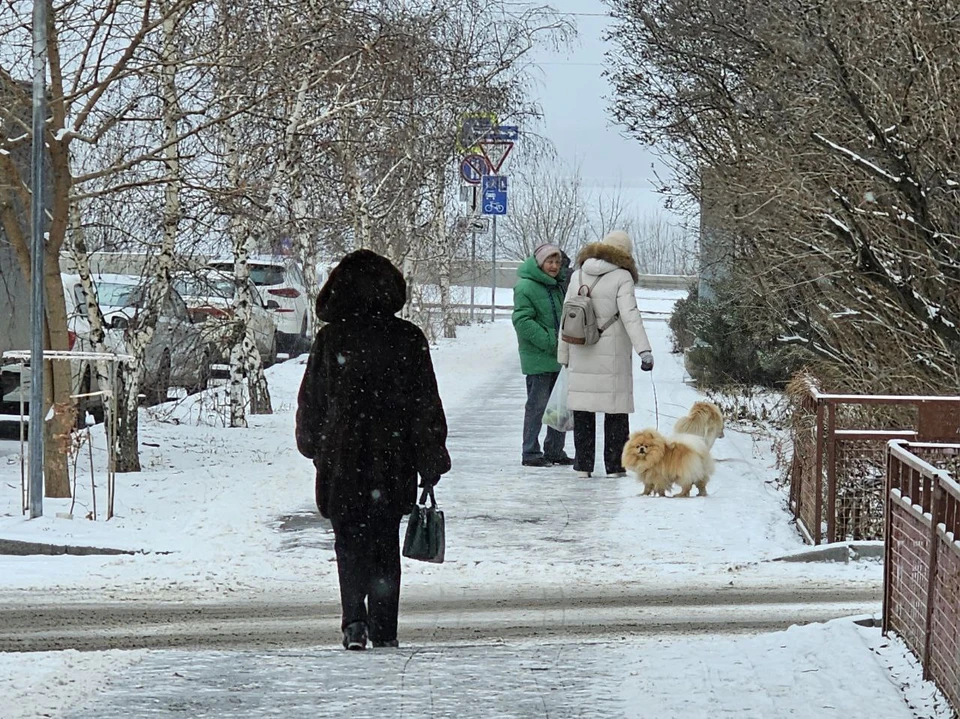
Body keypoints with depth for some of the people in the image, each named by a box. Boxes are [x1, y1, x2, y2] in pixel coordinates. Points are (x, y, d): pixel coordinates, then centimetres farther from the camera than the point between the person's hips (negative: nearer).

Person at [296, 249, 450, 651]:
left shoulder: (330, 340, -5)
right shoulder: (408, 339, -5)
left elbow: (311, 402, 4)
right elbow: (426, 407, -1)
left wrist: (312, 446, 21)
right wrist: (431, 462, 6)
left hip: (341, 460, -1)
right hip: (393, 462, 1)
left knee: (349, 543, 8)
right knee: (384, 545, 13)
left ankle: (355, 620, -11)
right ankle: (383, 630, 13)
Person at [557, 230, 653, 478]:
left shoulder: (578, 276, 7)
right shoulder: (621, 277, -7)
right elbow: (630, 316, -17)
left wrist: (564, 355, 16)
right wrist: (644, 350, -22)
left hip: (581, 356, 4)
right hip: (612, 356, -4)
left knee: (583, 409, 8)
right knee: (616, 408, 3)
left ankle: (583, 464, 7)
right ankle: (614, 465, 3)